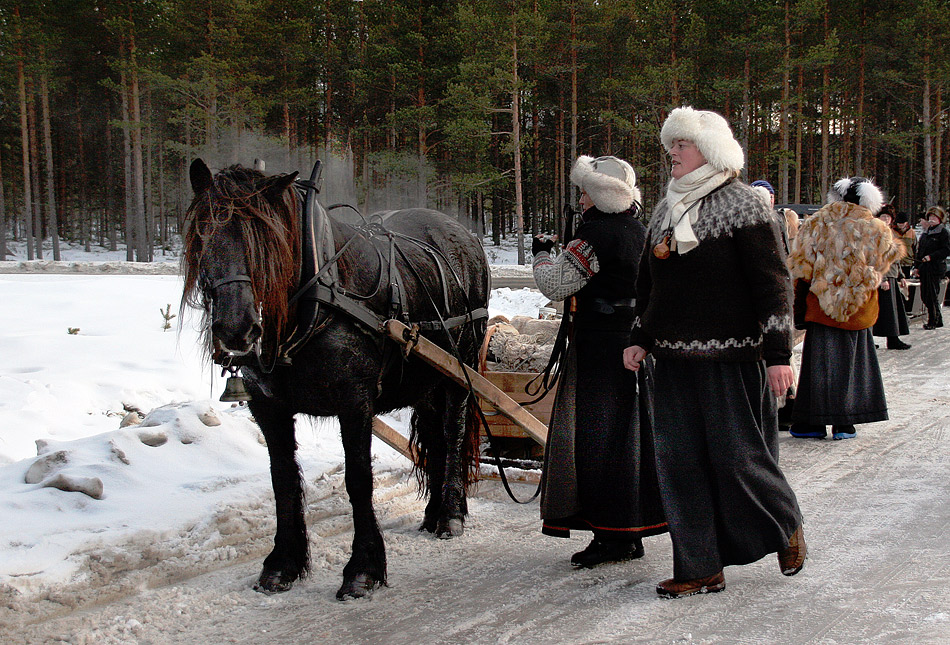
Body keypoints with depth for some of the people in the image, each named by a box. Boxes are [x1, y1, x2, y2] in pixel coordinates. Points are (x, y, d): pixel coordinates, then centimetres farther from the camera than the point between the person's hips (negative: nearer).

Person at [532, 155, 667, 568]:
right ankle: (632, 533, 20)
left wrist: (541, 253, 4)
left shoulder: (595, 233, -15)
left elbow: (555, 285, -13)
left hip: (600, 348, -9)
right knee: (631, 433, 12)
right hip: (636, 345, 9)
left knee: (597, 434, -4)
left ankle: (612, 536, -2)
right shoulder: (639, 230, 12)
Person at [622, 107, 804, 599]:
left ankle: (786, 526, 26)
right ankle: (699, 569, 12)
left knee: (737, 456, -3)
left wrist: (778, 353, -14)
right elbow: (647, 284, 23)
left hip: (731, 358, -6)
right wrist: (640, 339, 15)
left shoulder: (741, 205, -6)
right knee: (679, 461, 4)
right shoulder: (666, 210, 15)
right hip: (675, 356, 7)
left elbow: (772, 282, -9)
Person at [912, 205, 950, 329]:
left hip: (936, 267, -7)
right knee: (924, 296, 8)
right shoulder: (925, 232, 16)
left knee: (931, 295, -7)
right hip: (924, 268, 7)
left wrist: (931, 257, -19)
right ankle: (937, 320, 20)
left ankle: (933, 321, 4)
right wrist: (916, 266, 13)